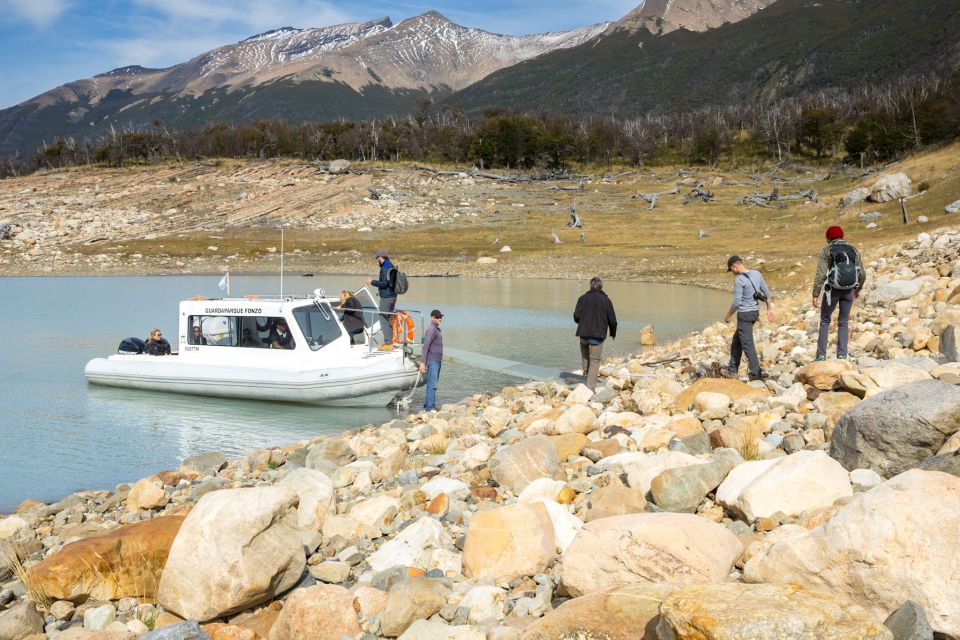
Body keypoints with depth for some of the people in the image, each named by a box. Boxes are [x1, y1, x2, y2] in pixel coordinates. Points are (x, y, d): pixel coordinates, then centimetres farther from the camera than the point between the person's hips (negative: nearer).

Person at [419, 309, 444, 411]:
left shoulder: (436, 329, 15)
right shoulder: (431, 329, -16)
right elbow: (426, 345, -20)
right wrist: (423, 362, -24)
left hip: (437, 360, 10)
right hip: (432, 361, -10)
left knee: (434, 383, 15)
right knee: (432, 384, -10)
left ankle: (427, 404, 22)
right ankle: (430, 407, -9)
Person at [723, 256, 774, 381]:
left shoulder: (739, 280, -20)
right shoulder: (757, 274, 4)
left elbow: (736, 303, -18)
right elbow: (767, 293, 10)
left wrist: (728, 315, -4)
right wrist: (769, 309, 18)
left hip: (745, 314, -9)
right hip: (755, 312, 9)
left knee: (747, 345, 0)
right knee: (736, 340, 19)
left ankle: (756, 373, 1)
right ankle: (733, 369, 25)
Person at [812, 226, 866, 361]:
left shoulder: (826, 251, -3)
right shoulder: (853, 250, 8)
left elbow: (820, 275, -12)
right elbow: (862, 274, 7)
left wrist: (815, 295, -9)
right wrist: (858, 289, 24)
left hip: (832, 290, -3)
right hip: (849, 290, 3)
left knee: (825, 320, 13)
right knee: (843, 322, 15)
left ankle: (821, 355, 8)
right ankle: (842, 355, 8)